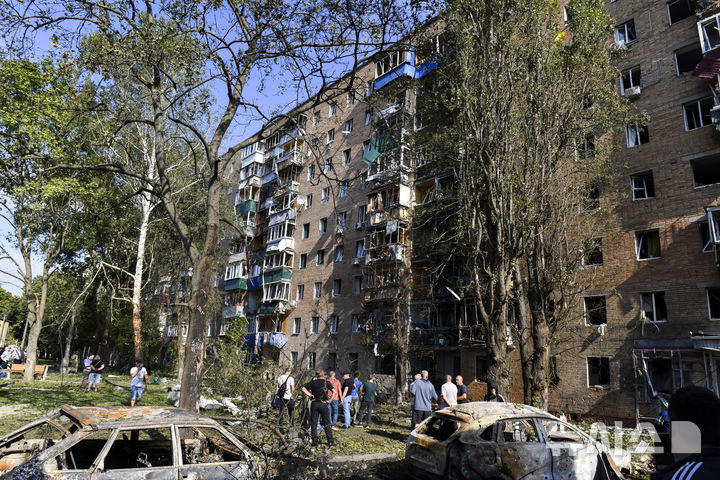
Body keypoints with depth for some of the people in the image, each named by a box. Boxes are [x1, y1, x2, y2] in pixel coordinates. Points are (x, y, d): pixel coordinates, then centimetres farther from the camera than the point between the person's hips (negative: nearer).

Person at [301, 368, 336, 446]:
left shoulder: (313, 383, 3)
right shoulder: (327, 383, -2)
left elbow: (303, 388, 0)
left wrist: (310, 394, 0)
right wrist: (330, 400, -4)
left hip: (314, 404, 1)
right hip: (323, 404, -1)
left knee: (313, 424, 9)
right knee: (327, 424, 7)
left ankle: (315, 442, 9)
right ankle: (330, 441, 8)